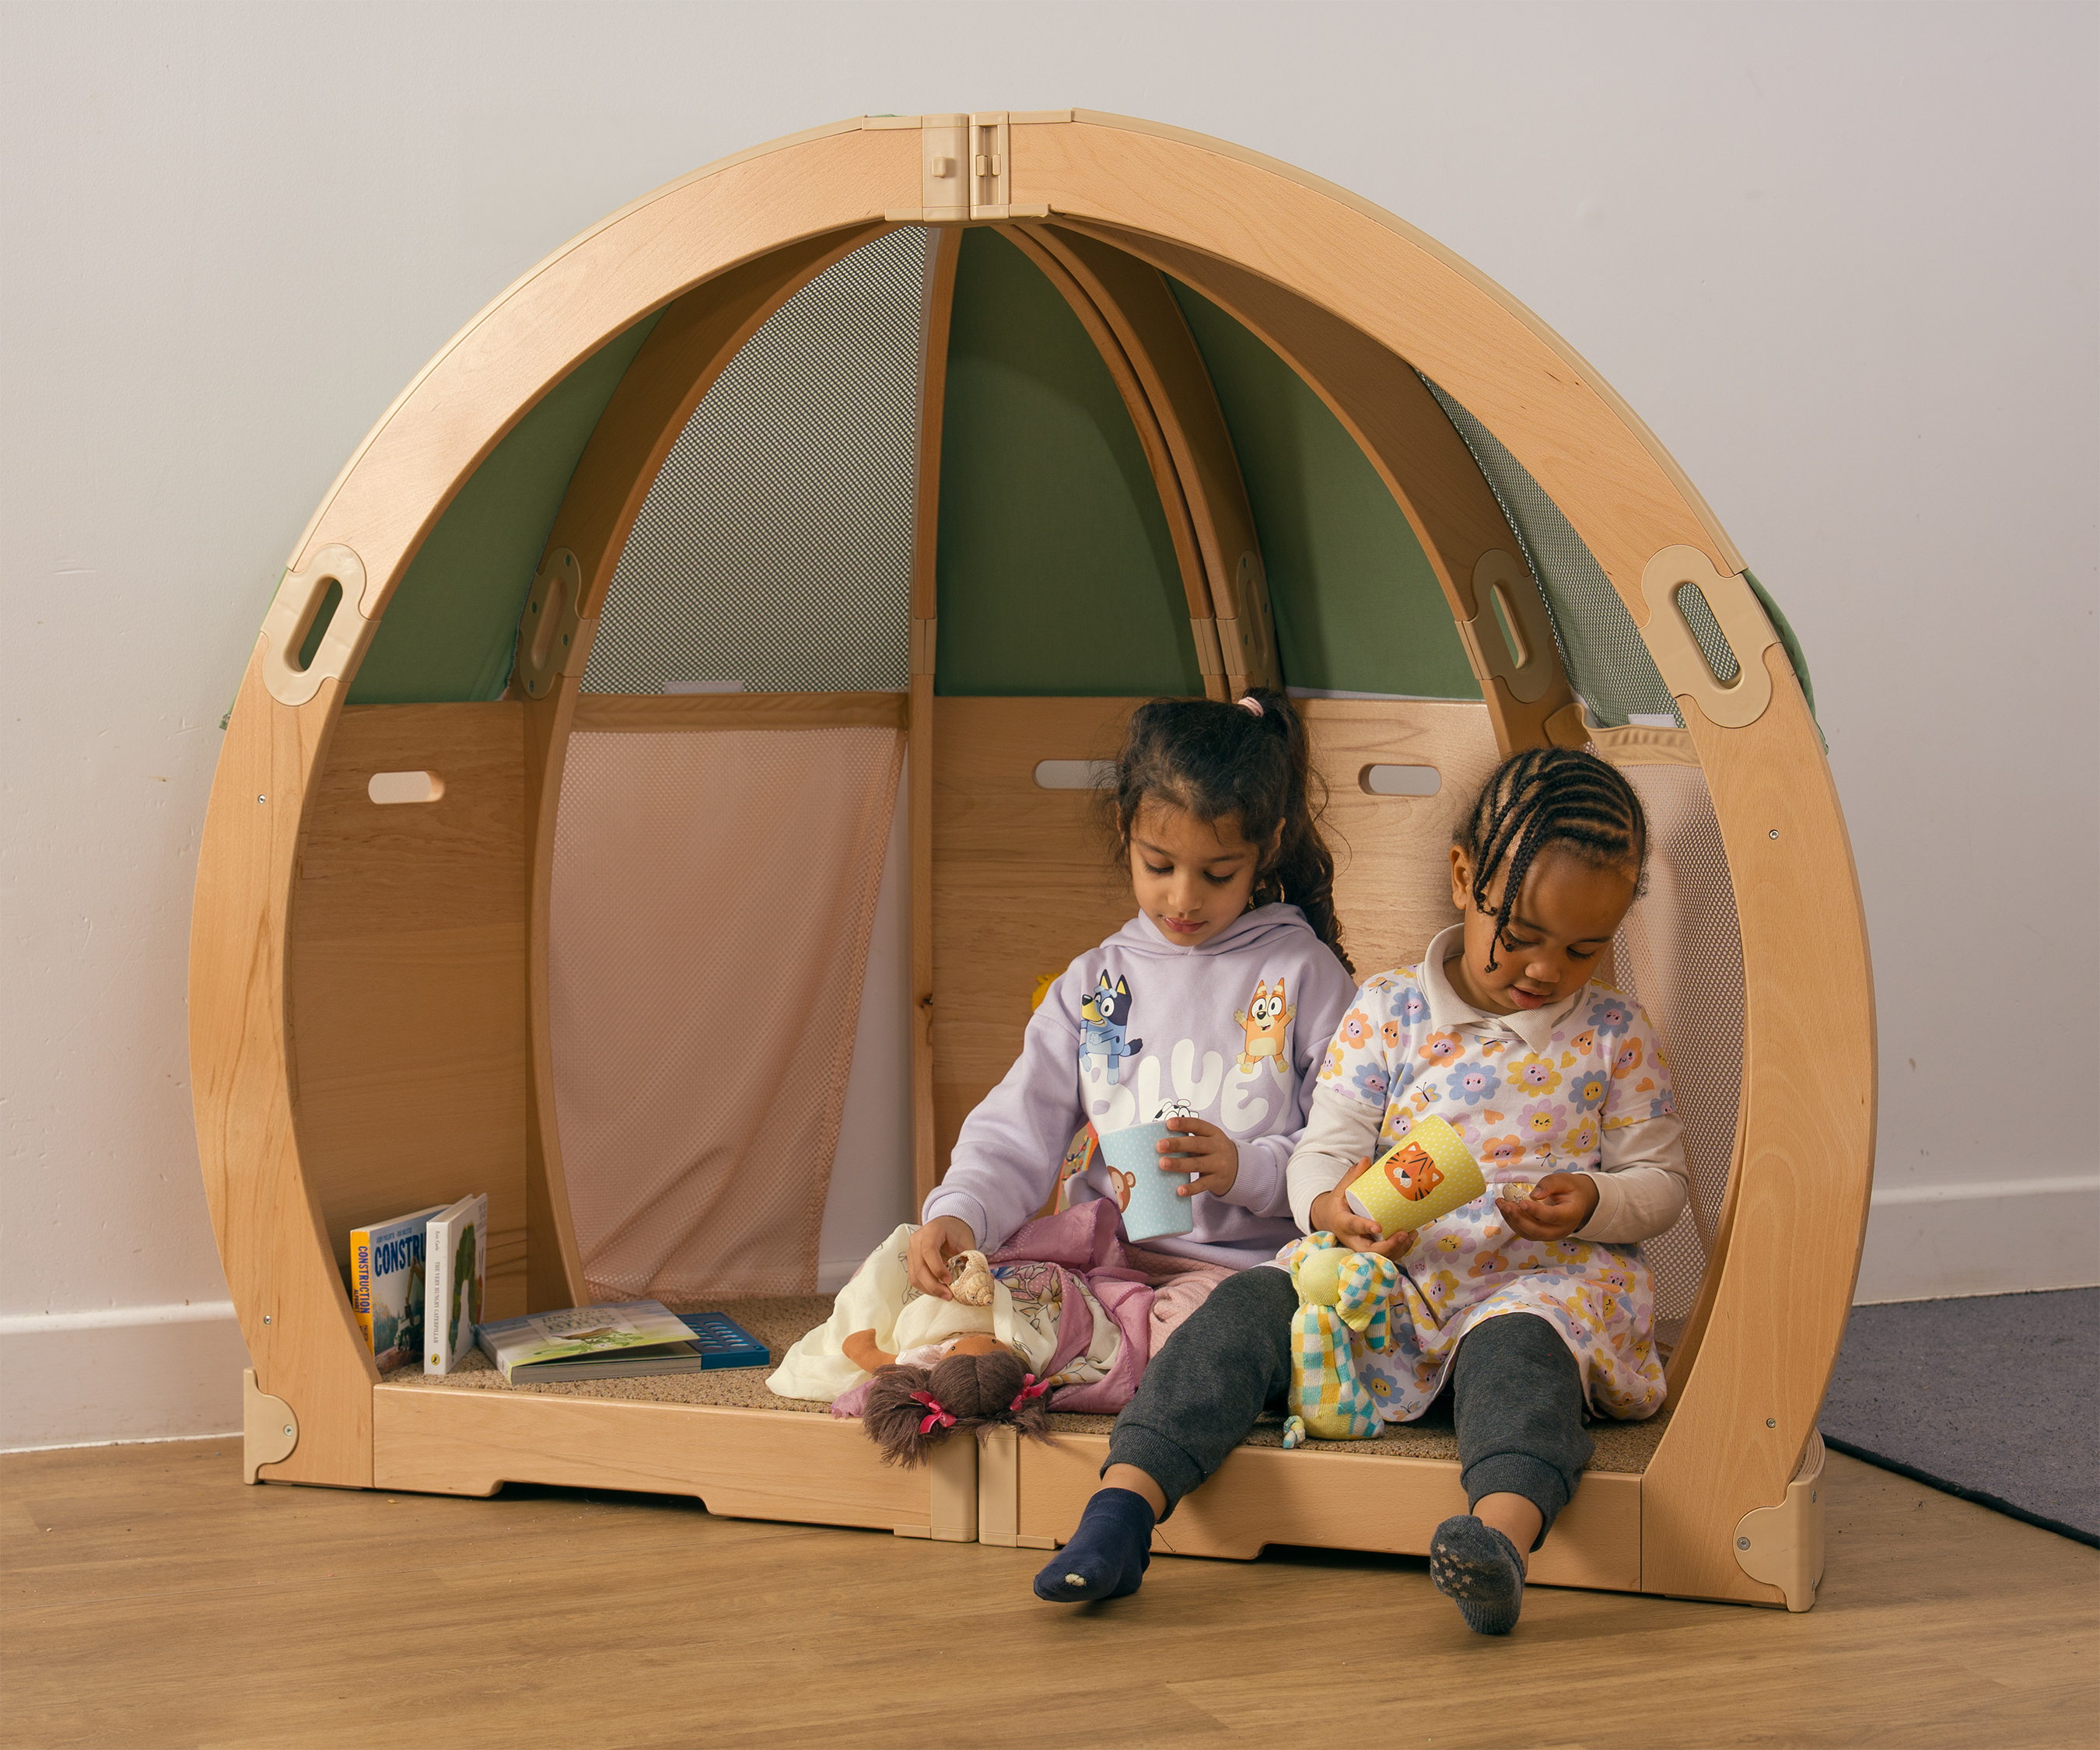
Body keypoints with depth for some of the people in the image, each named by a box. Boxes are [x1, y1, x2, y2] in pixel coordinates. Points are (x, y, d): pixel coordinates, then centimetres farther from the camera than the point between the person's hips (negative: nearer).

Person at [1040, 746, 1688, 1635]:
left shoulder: (1614, 1035, 7)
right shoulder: (1388, 1011, 7)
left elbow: (1659, 1178, 11)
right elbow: (1323, 1150, 3)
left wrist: (1593, 1202, -13)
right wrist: (1334, 1209, -22)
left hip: (1542, 1281, -2)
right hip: (1391, 1274, 2)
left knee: (1513, 1351, -37)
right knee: (1250, 1308, -21)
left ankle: (1505, 1530, -64)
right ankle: (1125, 1502, -33)